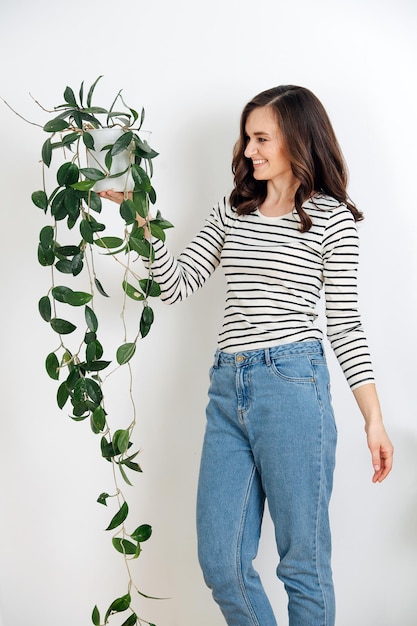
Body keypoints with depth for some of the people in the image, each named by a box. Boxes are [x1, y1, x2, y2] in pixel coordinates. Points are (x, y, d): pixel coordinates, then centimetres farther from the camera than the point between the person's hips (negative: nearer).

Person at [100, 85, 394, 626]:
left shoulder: (331, 218, 2)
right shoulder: (232, 212, 16)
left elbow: (344, 321, 0)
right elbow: (175, 285, 10)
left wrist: (374, 419, -3)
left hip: (292, 385, -5)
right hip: (228, 390, 6)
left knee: (302, 561, 5)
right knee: (221, 563, 8)